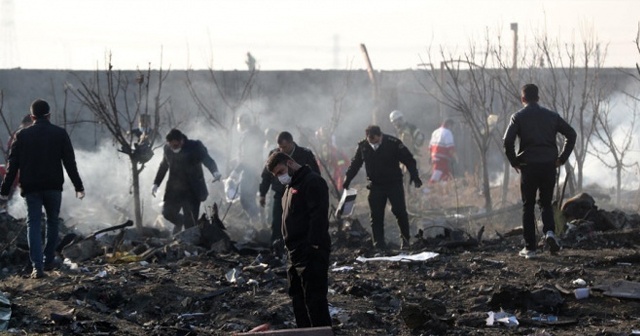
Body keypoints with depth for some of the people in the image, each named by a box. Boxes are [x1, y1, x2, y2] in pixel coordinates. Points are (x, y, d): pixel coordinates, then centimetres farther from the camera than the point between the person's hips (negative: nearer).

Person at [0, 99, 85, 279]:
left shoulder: (22, 135, 0)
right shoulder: (60, 134, 0)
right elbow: (70, 162, -1)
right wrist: (78, 186, 4)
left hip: (31, 188, 0)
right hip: (53, 186, 0)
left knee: (33, 224, 1)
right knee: (52, 221, 18)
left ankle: (37, 266, -11)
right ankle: (49, 260, 19)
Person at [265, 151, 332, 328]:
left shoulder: (312, 182, -12)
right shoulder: (291, 186, 20)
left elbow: (318, 217, -20)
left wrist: (314, 246, -25)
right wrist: (292, 249, 18)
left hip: (311, 254, -11)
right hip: (296, 253, 11)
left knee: (314, 300, -11)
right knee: (298, 299, 15)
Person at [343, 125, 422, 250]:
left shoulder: (393, 143, -14)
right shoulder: (363, 146, -4)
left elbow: (409, 160, -7)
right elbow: (354, 165, 11)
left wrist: (414, 177, -15)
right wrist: (347, 181, 11)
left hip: (394, 184, -2)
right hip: (375, 186, 2)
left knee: (400, 212, -6)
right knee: (376, 216, 0)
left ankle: (405, 240, 8)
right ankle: (379, 243, 6)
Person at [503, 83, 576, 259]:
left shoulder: (518, 117, -1)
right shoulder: (551, 115, 8)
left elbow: (508, 141, -12)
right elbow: (571, 134, 6)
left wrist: (514, 162, 1)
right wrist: (562, 158, 10)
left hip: (528, 166, -2)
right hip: (549, 165, 2)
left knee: (528, 207, 8)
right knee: (546, 203, 16)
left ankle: (530, 248, 6)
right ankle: (549, 232, -12)